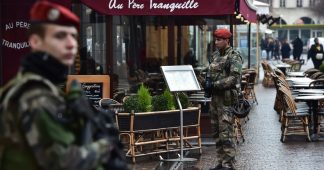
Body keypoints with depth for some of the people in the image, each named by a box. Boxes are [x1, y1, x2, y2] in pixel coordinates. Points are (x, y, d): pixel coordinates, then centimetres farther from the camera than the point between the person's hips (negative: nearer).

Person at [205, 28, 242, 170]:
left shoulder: (234, 57, -9)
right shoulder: (215, 55, 15)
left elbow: (234, 78, -18)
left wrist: (215, 85, -21)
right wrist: (207, 84, 4)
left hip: (226, 98, -9)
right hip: (215, 97, 9)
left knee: (226, 133, -10)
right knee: (217, 132, 12)